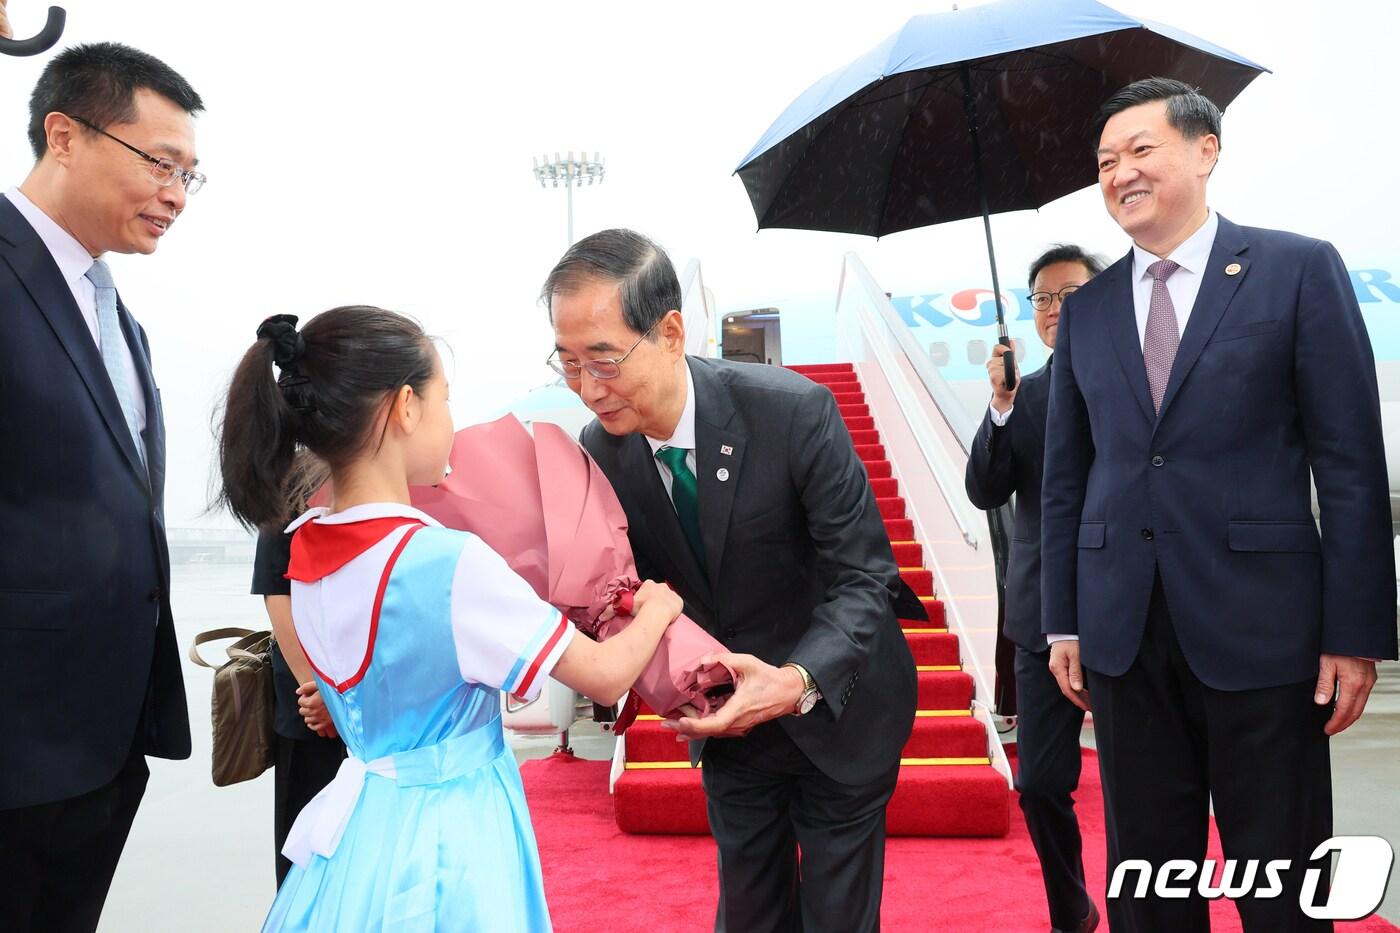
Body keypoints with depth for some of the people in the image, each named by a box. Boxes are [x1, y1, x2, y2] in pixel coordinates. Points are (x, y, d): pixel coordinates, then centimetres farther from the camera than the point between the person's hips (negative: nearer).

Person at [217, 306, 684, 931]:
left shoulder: (305, 547, -5)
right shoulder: (452, 563, -26)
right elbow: (605, 676, -17)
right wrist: (656, 610, 1)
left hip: (359, 828, 7)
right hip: (443, 842, -7)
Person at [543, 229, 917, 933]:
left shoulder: (793, 410, -27)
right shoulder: (602, 447, -12)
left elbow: (864, 574, -24)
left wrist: (798, 682, -40)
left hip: (834, 704, -3)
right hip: (726, 715, 4)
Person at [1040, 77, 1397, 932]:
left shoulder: (1300, 269, 0)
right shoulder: (1085, 309, 10)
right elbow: (1066, 478, 10)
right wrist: (1063, 621, 7)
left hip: (1258, 625, -3)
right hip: (1123, 630, 3)